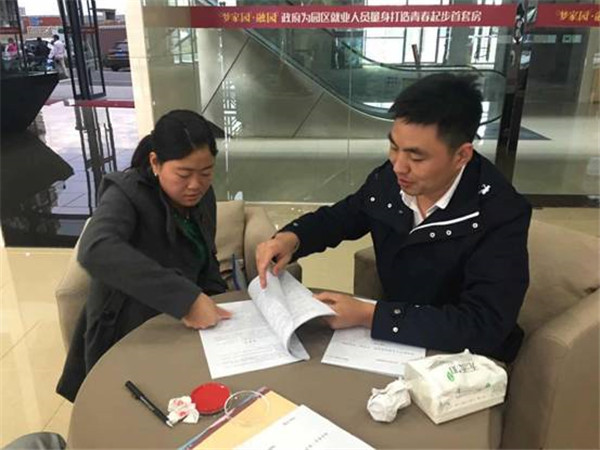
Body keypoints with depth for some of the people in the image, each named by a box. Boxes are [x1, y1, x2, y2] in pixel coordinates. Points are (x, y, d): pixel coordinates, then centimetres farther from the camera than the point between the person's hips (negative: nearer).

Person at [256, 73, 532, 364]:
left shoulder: (502, 215, -26)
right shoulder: (390, 178, -11)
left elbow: (483, 328, -33)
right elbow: (341, 215, 6)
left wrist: (367, 315, -34)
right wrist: (290, 238, -14)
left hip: (463, 360, -4)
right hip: (392, 337, 5)